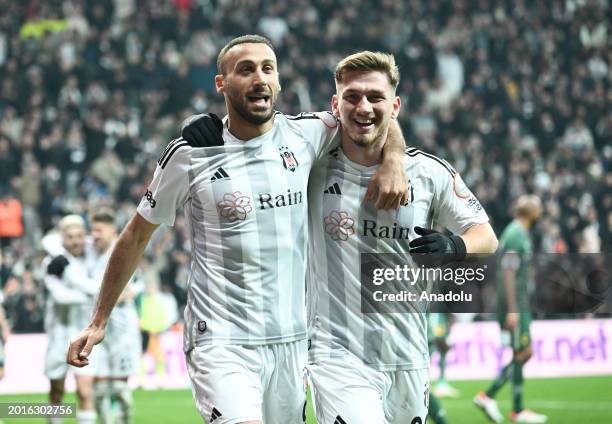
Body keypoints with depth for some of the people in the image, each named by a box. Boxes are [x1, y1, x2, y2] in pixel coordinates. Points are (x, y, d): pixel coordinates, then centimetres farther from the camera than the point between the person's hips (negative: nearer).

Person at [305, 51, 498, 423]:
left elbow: (487, 238, 7)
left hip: (408, 359, 3)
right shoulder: (316, 164, -4)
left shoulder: (430, 172, 1)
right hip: (337, 353, -3)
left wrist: (454, 248, -15)